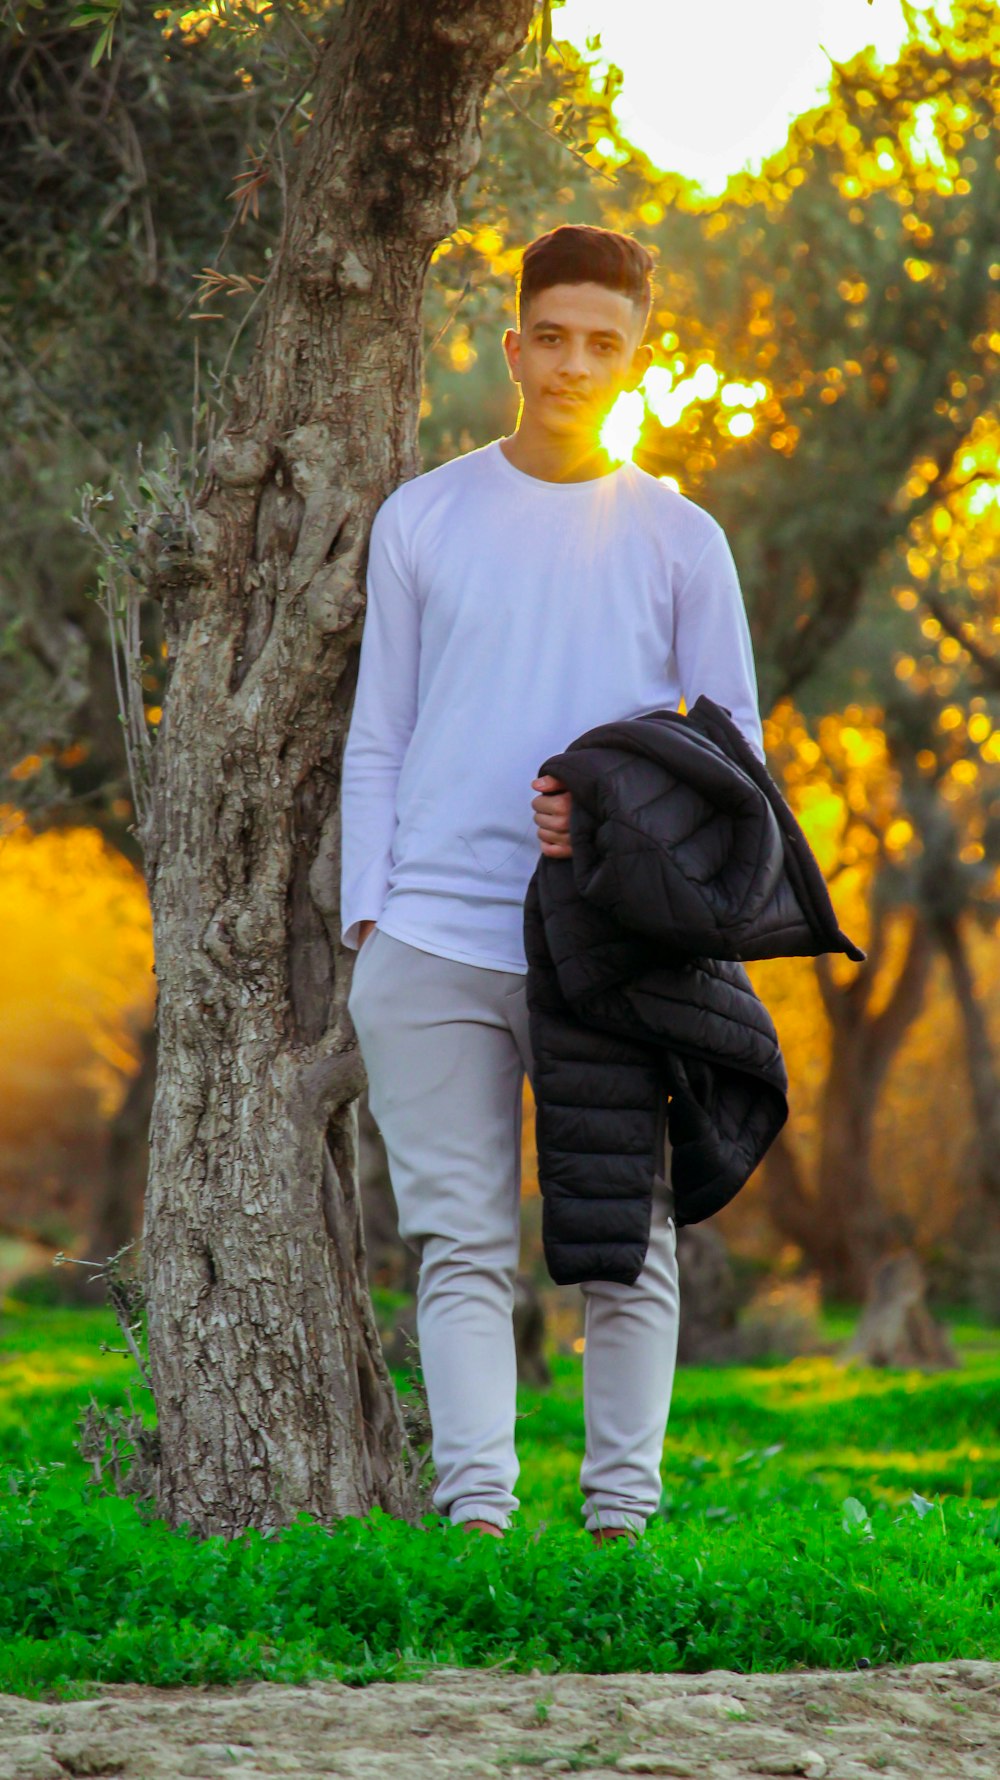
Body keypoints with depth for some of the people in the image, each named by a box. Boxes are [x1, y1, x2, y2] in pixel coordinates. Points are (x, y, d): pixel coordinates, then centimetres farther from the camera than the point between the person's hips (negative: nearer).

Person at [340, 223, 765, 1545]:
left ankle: (622, 1511, 5)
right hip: (438, 938, 0)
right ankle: (476, 1509, -8)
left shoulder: (680, 540, 11)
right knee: (463, 1243, -5)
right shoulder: (421, 520, 13)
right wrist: (367, 913, 3)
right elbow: (377, 739, 14)